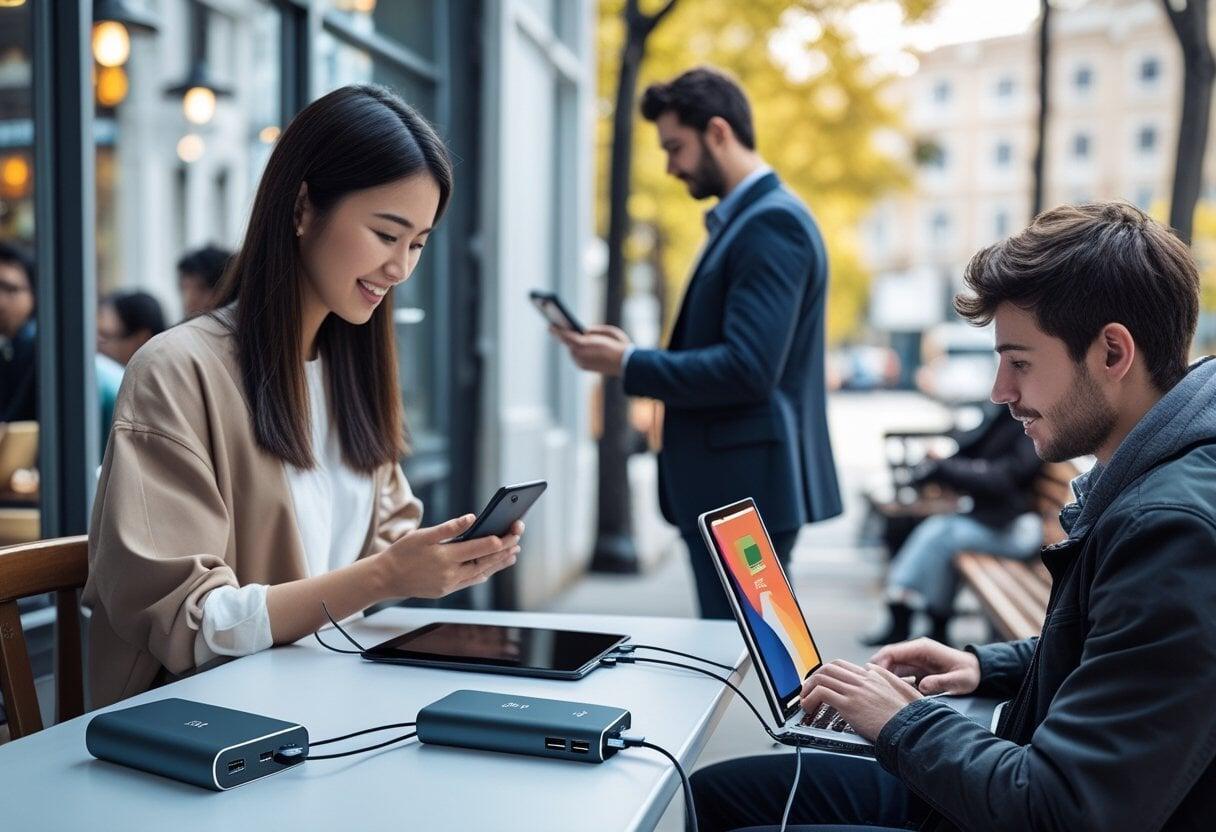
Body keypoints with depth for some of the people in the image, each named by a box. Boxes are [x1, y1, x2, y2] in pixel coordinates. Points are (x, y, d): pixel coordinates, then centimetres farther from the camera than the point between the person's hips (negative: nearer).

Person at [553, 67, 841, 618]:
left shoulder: (773, 222, -15)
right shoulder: (742, 219, 16)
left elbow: (747, 368, -24)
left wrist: (627, 365, -16)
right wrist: (634, 355, 8)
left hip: (745, 489, -10)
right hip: (729, 486, 10)